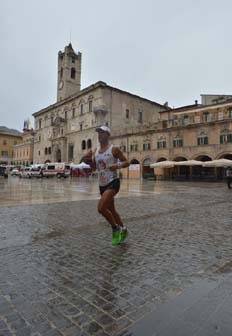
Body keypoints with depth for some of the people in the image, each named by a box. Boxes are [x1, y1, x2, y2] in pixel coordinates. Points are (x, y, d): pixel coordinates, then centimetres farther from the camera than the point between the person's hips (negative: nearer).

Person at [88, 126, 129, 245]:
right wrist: (89, 158, -4)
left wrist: (117, 165, -25)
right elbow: (94, 168, 13)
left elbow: (126, 162, -6)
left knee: (101, 208, -20)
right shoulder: (96, 151, 10)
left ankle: (116, 228, 4)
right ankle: (123, 230, 37)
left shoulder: (114, 149, -8)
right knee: (111, 210, 16)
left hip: (113, 182, -8)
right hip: (102, 184, 8)